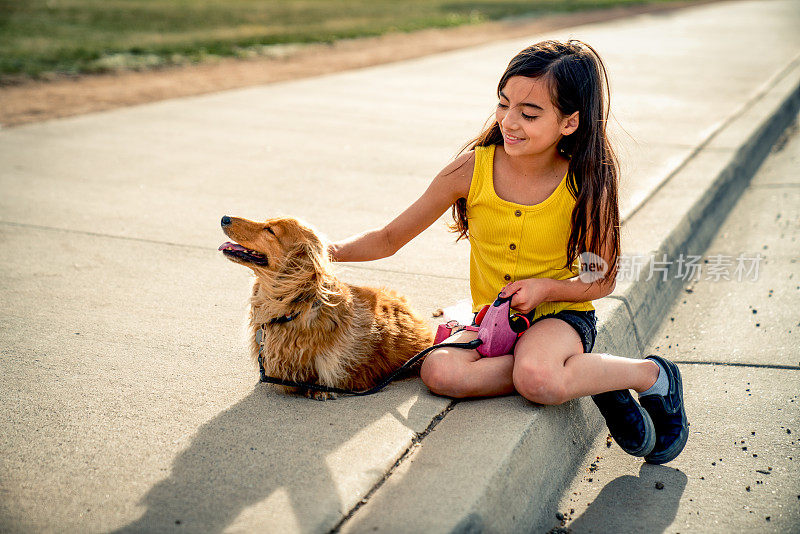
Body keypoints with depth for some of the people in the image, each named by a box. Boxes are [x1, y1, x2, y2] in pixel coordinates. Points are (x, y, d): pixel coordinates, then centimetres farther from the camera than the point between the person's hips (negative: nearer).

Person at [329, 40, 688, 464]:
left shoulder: (584, 186, -12)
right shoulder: (473, 169, -9)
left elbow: (602, 281, -1)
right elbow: (390, 238, -2)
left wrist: (545, 287, -18)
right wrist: (335, 251, -17)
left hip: (562, 314, -3)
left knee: (536, 378, -37)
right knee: (439, 373, -29)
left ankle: (651, 374, -7)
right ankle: (579, 375, -14)